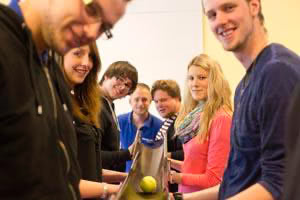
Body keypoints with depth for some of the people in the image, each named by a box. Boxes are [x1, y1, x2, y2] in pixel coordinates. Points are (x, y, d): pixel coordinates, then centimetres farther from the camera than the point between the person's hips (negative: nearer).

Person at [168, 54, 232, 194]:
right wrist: (171, 162, 3)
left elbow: (214, 179, -18)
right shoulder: (197, 116, 8)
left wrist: (177, 177, -12)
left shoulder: (221, 118, -18)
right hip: (187, 194, 8)